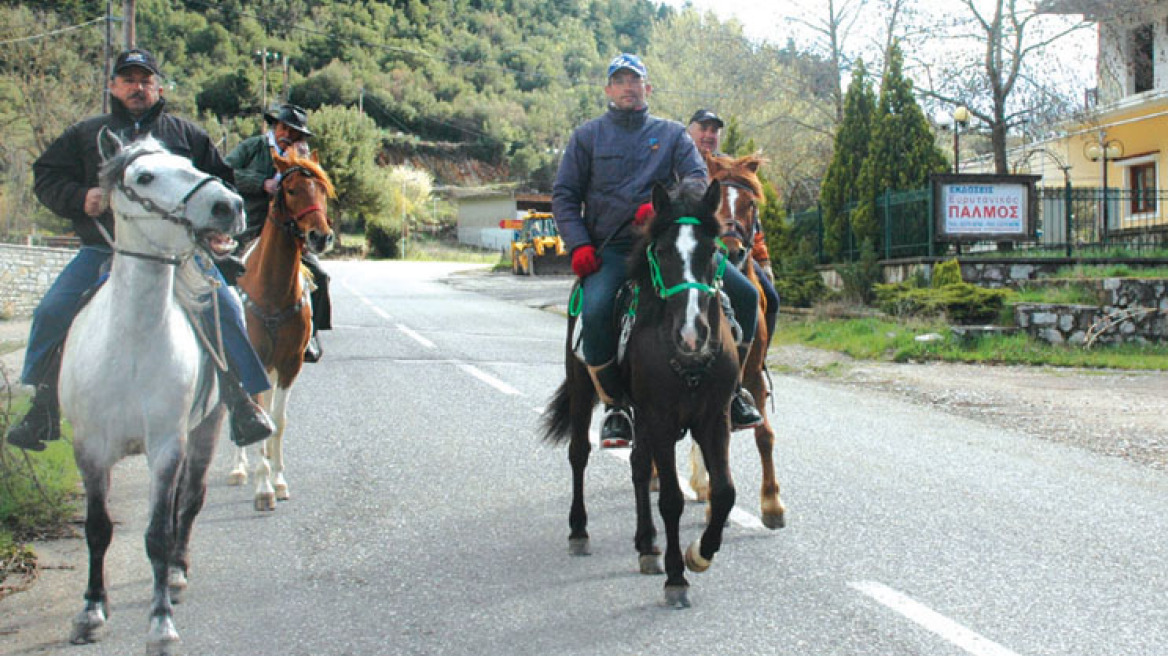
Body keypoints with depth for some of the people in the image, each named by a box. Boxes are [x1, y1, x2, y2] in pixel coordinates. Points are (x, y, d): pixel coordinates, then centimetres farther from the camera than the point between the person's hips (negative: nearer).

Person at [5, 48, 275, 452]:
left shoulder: (186, 134, 17)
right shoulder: (86, 134, 18)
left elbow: (222, 181, 19)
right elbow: (46, 176, 15)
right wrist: (79, 198, -4)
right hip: (103, 249, 1)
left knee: (224, 310, -19)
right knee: (51, 313, -12)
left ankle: (242, 402, -7)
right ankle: (43, 411, 2)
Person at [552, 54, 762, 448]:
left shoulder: (671, 133, 16)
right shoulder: (587, 136, 13)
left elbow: (697, 176, 1)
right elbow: (564, 195, 10)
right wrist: (578, 244, -7)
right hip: (610, 250, -2)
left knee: (744, 294, -12)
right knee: (595, 312, -33)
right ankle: (615, 405, -12)